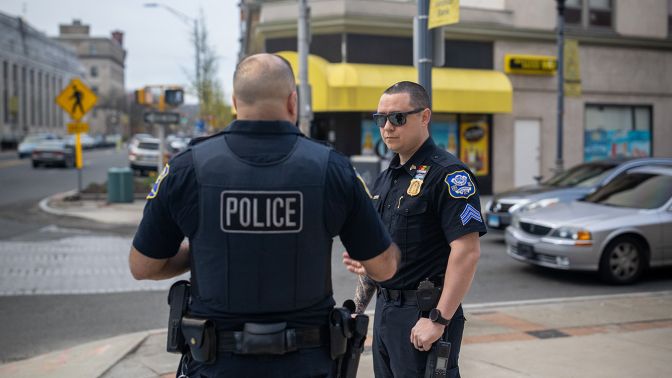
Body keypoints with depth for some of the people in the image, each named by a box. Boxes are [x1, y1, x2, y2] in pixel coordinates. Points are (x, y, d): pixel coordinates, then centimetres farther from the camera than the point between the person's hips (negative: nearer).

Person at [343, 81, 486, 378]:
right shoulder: (386, 178, 13)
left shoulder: (447, 174, -13)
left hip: (423, 313, -8)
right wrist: (357, 308, 16)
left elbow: (467, 251, -20)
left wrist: (438, 320, -24)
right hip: (384, 309, 8)